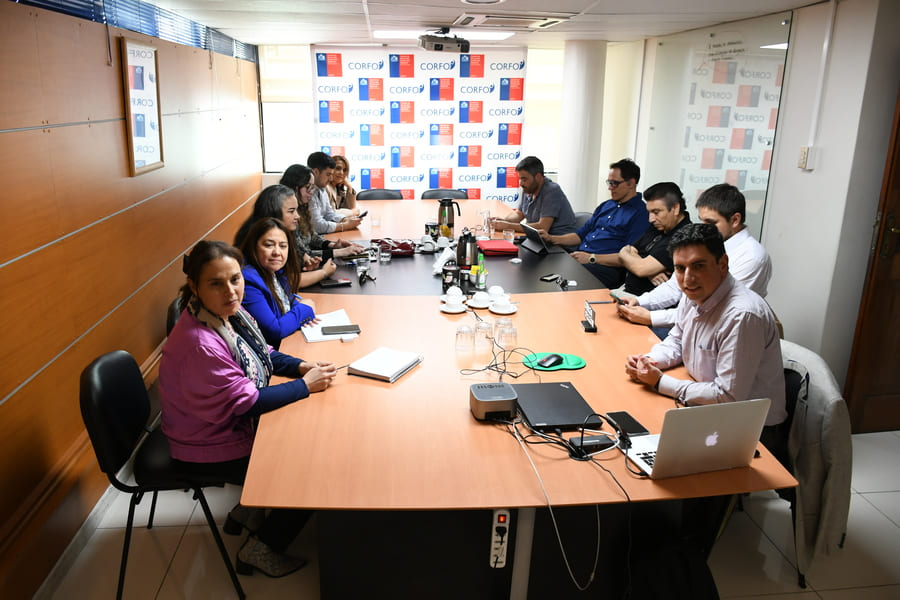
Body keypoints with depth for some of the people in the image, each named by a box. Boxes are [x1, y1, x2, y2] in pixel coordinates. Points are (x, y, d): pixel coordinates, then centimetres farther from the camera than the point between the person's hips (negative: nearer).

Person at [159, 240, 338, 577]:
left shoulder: (228, 312, -7)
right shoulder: (199, 344, -34)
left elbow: (262, 353, 9)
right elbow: (244, 403, -27)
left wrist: (300, 366, -8)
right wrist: (305, 386, -20)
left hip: (236, 425, 9)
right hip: (212, 450, -8)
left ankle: (249, 508, 27)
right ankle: (260, 551, 16)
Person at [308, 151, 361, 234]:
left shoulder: (322, 189, 10)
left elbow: (329, 213, 18)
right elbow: (318, 226, -24)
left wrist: (346, 220, -1)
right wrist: (346, 225, -15)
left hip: (322, 235, 9)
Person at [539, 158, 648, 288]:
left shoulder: (640, 213, -2)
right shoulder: (605, 206, 24)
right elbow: (581, 235, 27)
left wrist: (592, 258, -17)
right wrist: (552, 239, 11)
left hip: (606, 267, -8)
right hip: (578, 257, 8)